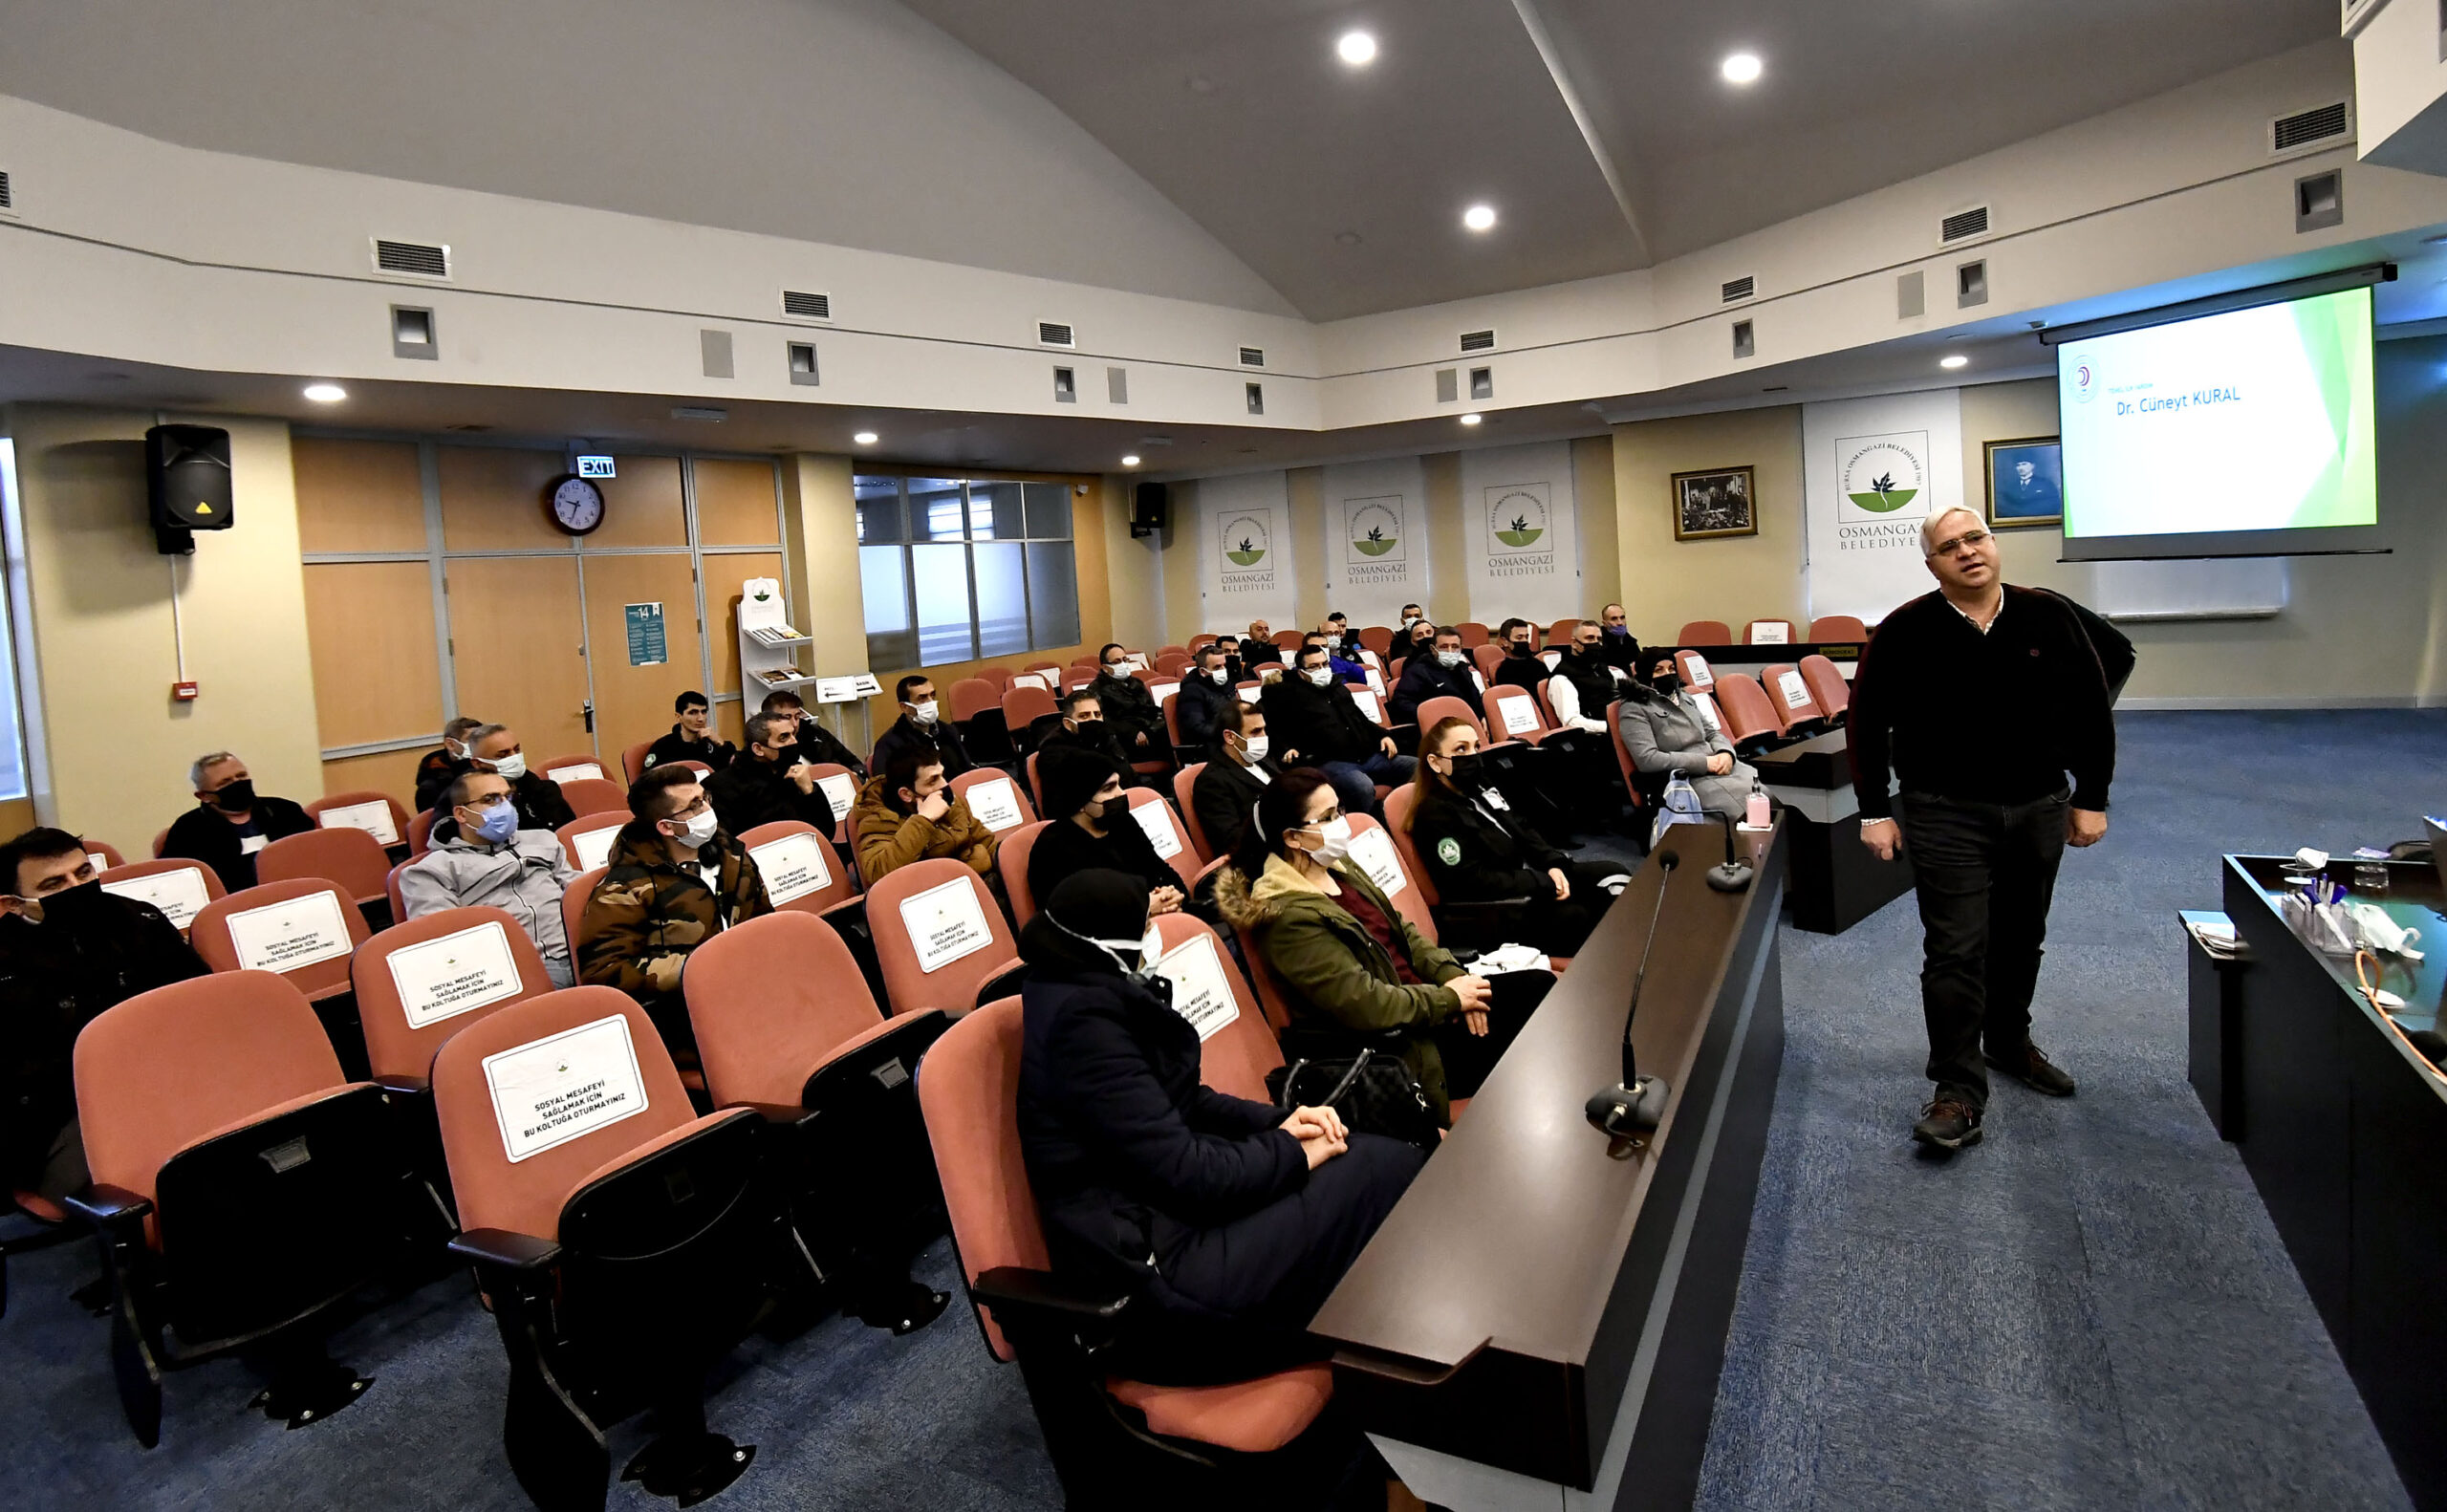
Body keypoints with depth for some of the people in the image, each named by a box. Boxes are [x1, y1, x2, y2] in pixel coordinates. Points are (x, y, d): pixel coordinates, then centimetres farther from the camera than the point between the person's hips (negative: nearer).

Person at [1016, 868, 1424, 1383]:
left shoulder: (1094, 995, 7)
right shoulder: (1083, 1020, -22)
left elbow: (1183, 1100, 18)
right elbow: (1186, 1174, -22)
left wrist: (1276, 1123, 4)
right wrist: (1292, 1153, -7)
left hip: (1165, 1219, 10)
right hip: (1160, 1274, -10)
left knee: (1385, 1152, 3)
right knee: (1389, 1168, -11)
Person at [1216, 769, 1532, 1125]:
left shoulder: (1340, 869, 5)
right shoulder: (1288, 915, -22)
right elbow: (1363, 1004, -24)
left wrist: (1452, 977, -6)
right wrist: (1449, 999, -15)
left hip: (1420, 996, 9)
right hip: (1397, 1049, -8)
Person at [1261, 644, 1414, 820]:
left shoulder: (1338, 687, 27)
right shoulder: (1289, 692, 5)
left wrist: (1382, 735, 17)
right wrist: (1283, 748, -13)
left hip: (1369, 756, 8)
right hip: (1330, 763, -8)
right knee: (1363, 787, -40)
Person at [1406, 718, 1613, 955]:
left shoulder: (1481, 785, 8)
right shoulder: (1435, 815, -17)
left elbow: (1522, 830, 13)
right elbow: (1474, 882, -21)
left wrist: (1553, 865, -6)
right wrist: (1545, 884, -18)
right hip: (1492, 912, -9)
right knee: (1573, 918, -27)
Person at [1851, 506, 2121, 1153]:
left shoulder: (2049, 617, -1)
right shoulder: (1904, 632, -8)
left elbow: (2092, 710, 6)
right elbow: (1867, 722, -2)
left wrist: (2091, 799, 4)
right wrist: (1875, 812, -4)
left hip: (2039, 810, 3)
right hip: (1946, 817, -3)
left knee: (2021, 940, 18)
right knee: (1955, 953, -4)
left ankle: (2009, 1042, 41)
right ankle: (1959, 1094, 2)